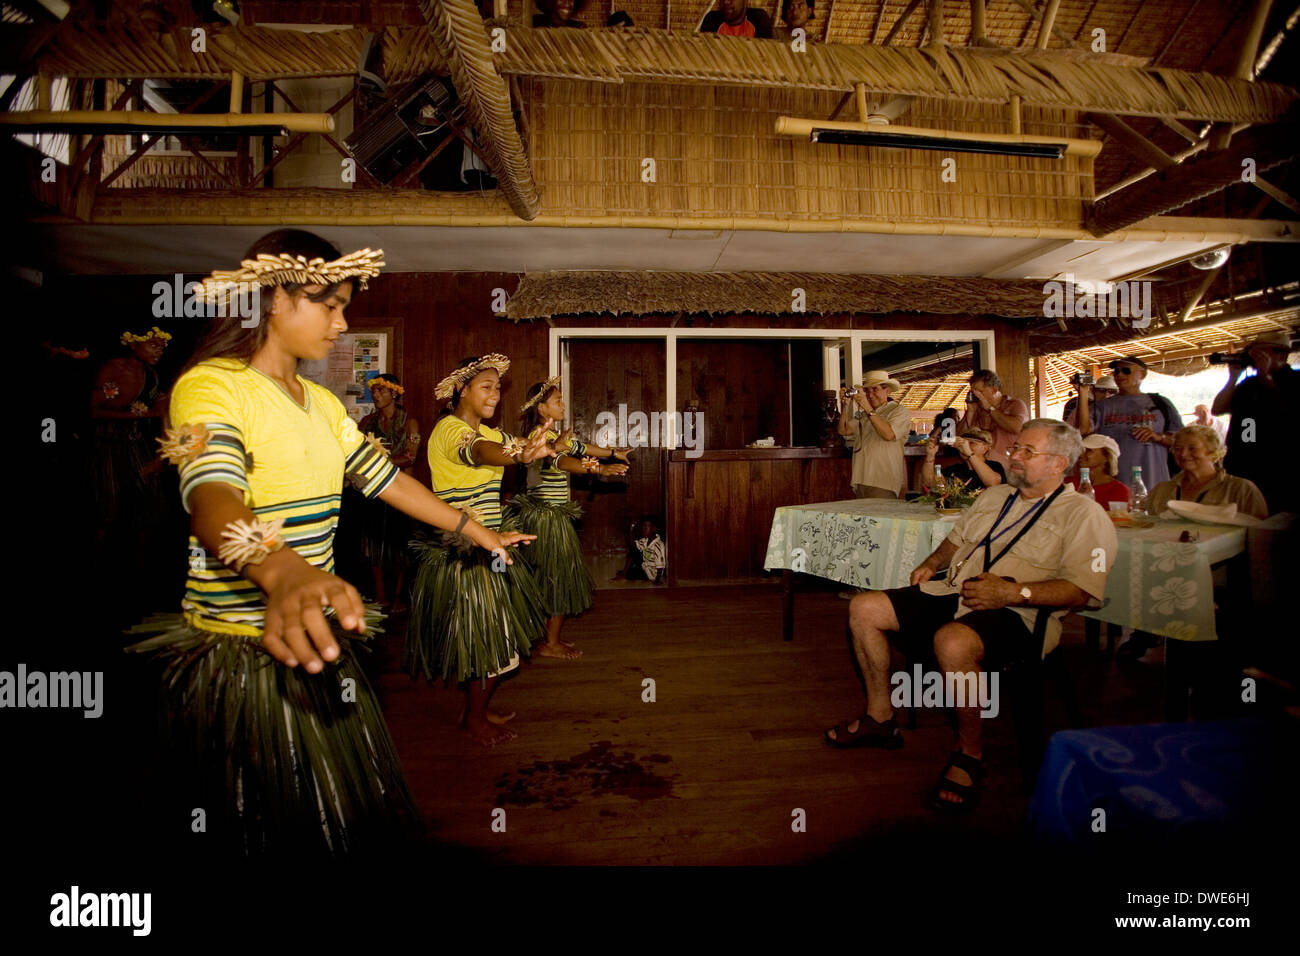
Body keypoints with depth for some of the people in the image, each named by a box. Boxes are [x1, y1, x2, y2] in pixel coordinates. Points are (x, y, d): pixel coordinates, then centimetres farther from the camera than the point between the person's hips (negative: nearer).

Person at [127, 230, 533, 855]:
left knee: (342, 815, 18)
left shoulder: (323, 404, 12)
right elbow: (212, 496, -32)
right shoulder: (211, 386, -14)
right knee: (274, 831, 8)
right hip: (242, 648, -7)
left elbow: (386, 479, 14)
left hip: (312, 637, 7)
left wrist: (479, 533, 14)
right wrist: (280, 571, -53)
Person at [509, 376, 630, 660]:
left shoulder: (553, 435, 12)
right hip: (548, 517, -10)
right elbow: (560, 460, -38)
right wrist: (597, 469, -53)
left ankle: (549, 638, 28)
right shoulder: (540, 436, -19)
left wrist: (613, 452, 36)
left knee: (550, 580, 16)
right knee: (559, 580, 0)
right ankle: (549, 644, 11)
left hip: (553, 516, 10)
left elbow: (579, 447, 26)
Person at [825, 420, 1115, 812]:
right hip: (953, 594, 8)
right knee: (865, 608, -4)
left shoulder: (1084, 515, -1)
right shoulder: (994, 496, 22)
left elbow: (1083, 589, -13)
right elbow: (958, 535, 34)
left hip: (1015, 615, -8)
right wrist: (932, 563, 15)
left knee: (953, 641, -40)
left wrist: (1013, 592, -22)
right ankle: (879, 717, 8)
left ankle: (969, 754, -14)